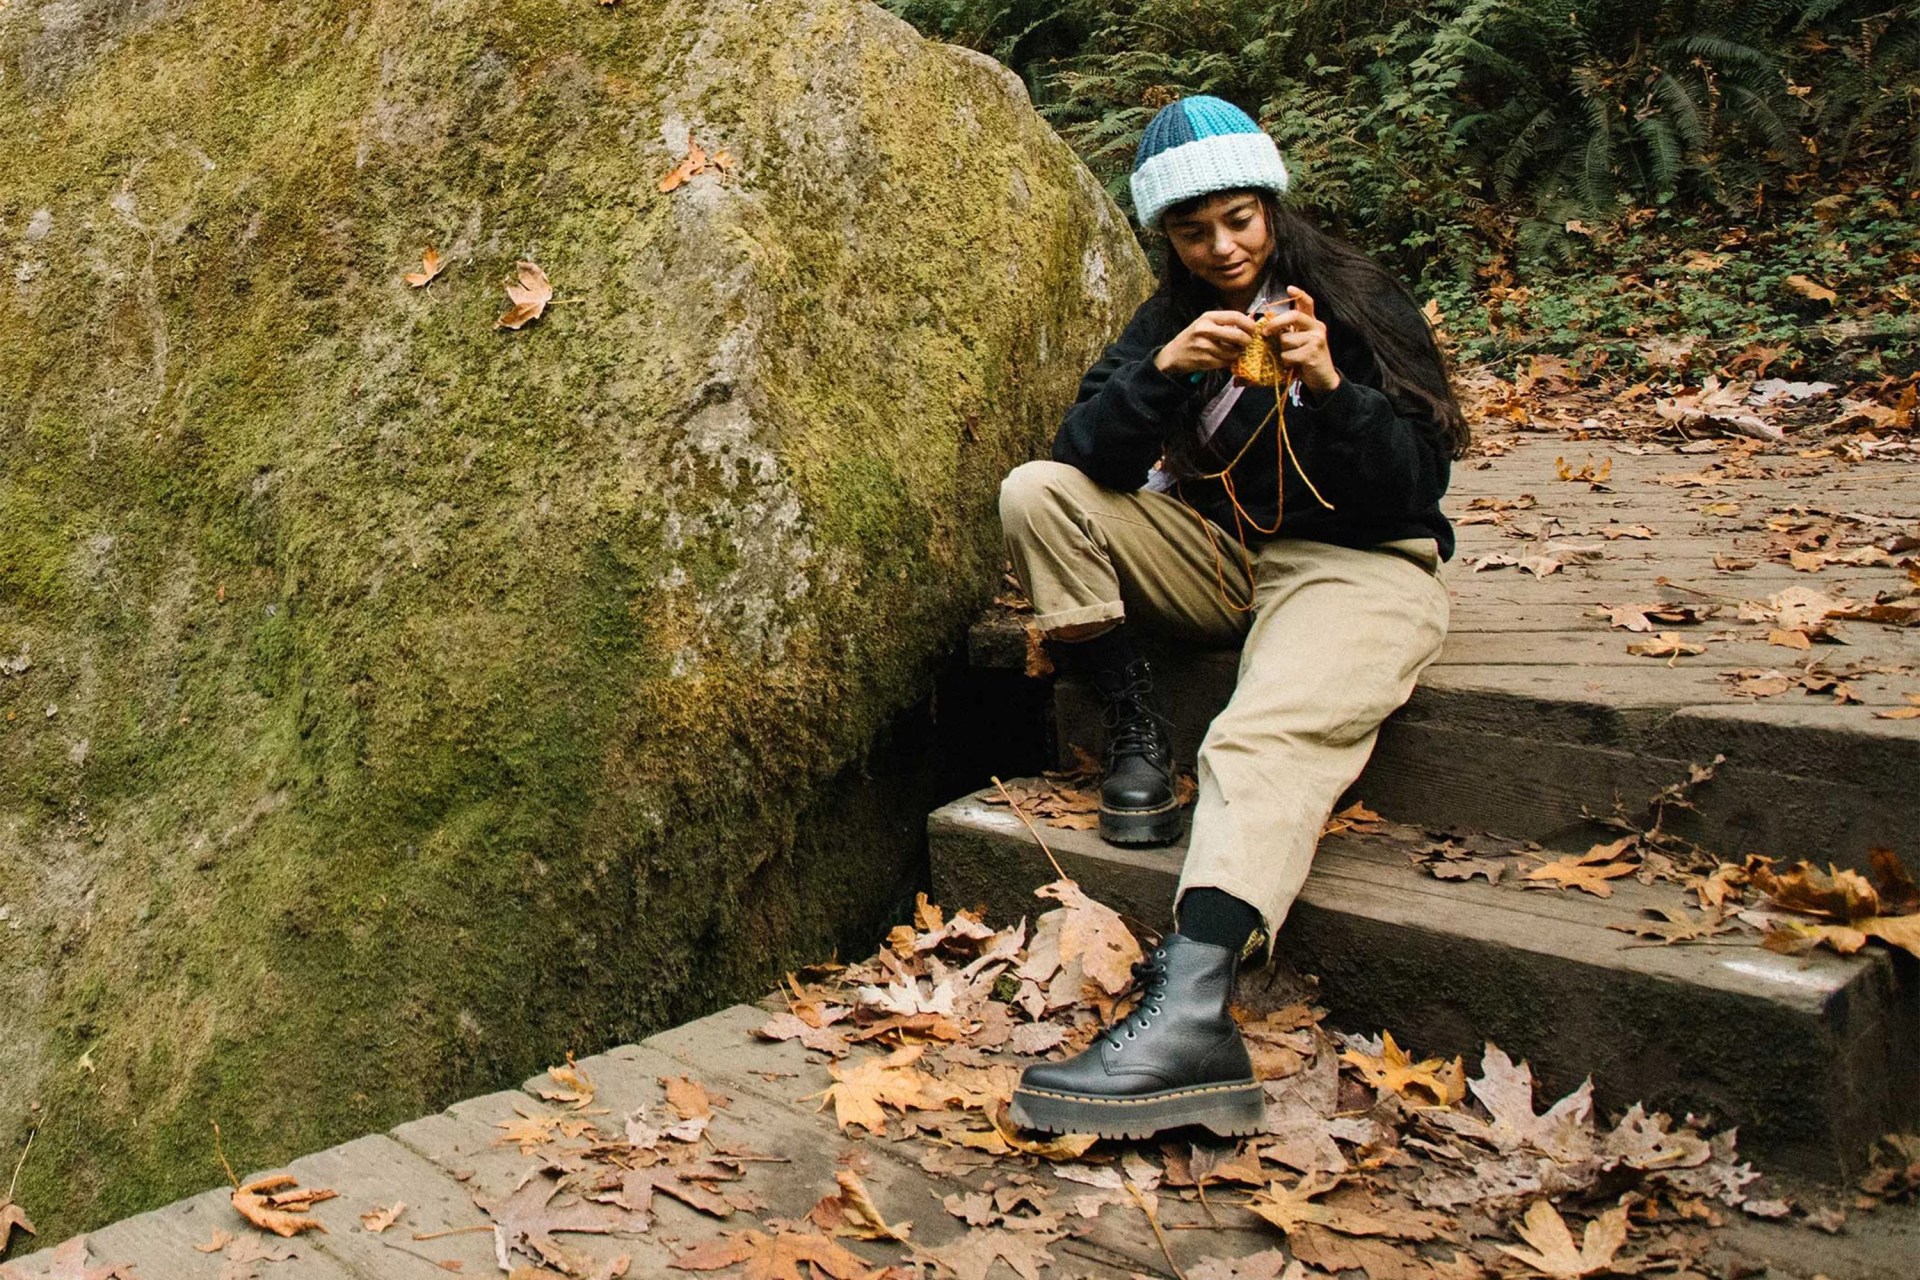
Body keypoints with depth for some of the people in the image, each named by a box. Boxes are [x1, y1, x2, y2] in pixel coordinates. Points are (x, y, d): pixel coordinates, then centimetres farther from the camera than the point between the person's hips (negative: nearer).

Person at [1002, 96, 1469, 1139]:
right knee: (1037, 495, -12)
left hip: (1357, 562, -5)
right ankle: (1136, 733, -10)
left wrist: (1330, 387, -25)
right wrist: (1161, 371, -22)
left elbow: (1419, 483, -9)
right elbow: (1087, 454, -4)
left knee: (1264, 742, -36)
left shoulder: (1358, 301, -2)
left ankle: (1189, 1014, -54)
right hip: (1220, 555, 5)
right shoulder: (1172, 317, 9)